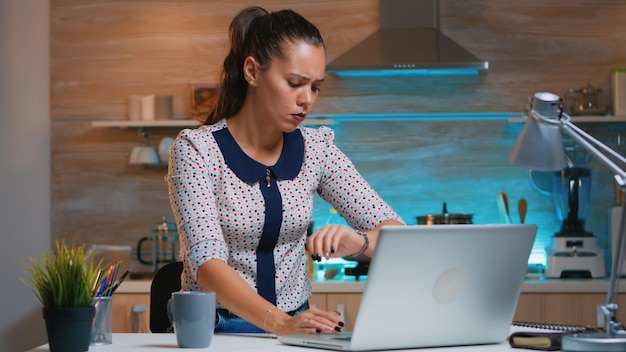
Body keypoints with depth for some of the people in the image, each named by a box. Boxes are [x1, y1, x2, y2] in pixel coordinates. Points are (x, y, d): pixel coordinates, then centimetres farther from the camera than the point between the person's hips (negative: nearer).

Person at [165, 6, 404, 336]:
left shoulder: (316, 148, 4)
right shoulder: (196, 149, -9)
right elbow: (208, 265, -19)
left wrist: (358, 242, -22)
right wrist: (279, 322, -34)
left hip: (296, 327, 3)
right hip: (216, 331, -3)